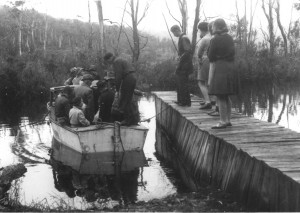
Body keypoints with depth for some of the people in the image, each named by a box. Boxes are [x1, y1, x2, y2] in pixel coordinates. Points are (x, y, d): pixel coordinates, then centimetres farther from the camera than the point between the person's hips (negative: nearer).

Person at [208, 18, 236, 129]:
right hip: (230, 69, 8)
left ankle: (223, 122, -3)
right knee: (226, 97, 15)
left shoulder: (215, 40, -12)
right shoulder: (230, 39, 10)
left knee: (220, 97, -4)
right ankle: (228, 120, 21)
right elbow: (232, 53, 15)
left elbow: (211, 57, -8)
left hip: (219, 69, -8)